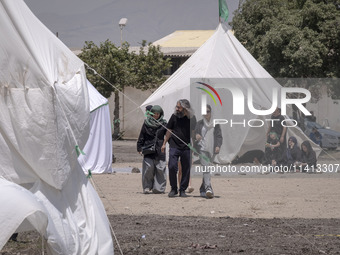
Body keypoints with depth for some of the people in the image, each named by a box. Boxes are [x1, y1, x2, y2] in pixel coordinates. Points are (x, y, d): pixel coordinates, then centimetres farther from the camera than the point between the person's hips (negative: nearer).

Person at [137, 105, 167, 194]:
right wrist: (140, 148, 6)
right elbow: (141, 137, 10)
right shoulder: (146, 123, 6)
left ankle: (159, 188, 5)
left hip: (160, 150, 0)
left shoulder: (163, 124, 6)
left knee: (160, 169, -3)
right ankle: (147, 187, 2)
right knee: (148, 168, -6)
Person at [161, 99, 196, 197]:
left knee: (186, 169, 3)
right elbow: (169, 130, 10)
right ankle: (173, 189, 5)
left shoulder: (191, 118, 0)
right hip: (174, 146, -1)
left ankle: (182, 190, 14)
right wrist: (164, 143, 11)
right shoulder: (174, 116, 1)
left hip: (186, 148, 1)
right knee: (172, 167, -10)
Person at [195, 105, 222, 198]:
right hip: (202, 149, -1)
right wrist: (196, 136, -10)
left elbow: (219, 136, 6)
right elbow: (195, 133, 14)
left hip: (212, 150, 2)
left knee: (207, 169, 6)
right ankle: (208, 188, -28)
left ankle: (202, 189, 18)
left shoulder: (215, 124, 8)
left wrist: (218, 146, -9)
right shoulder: (200, 123, 9)